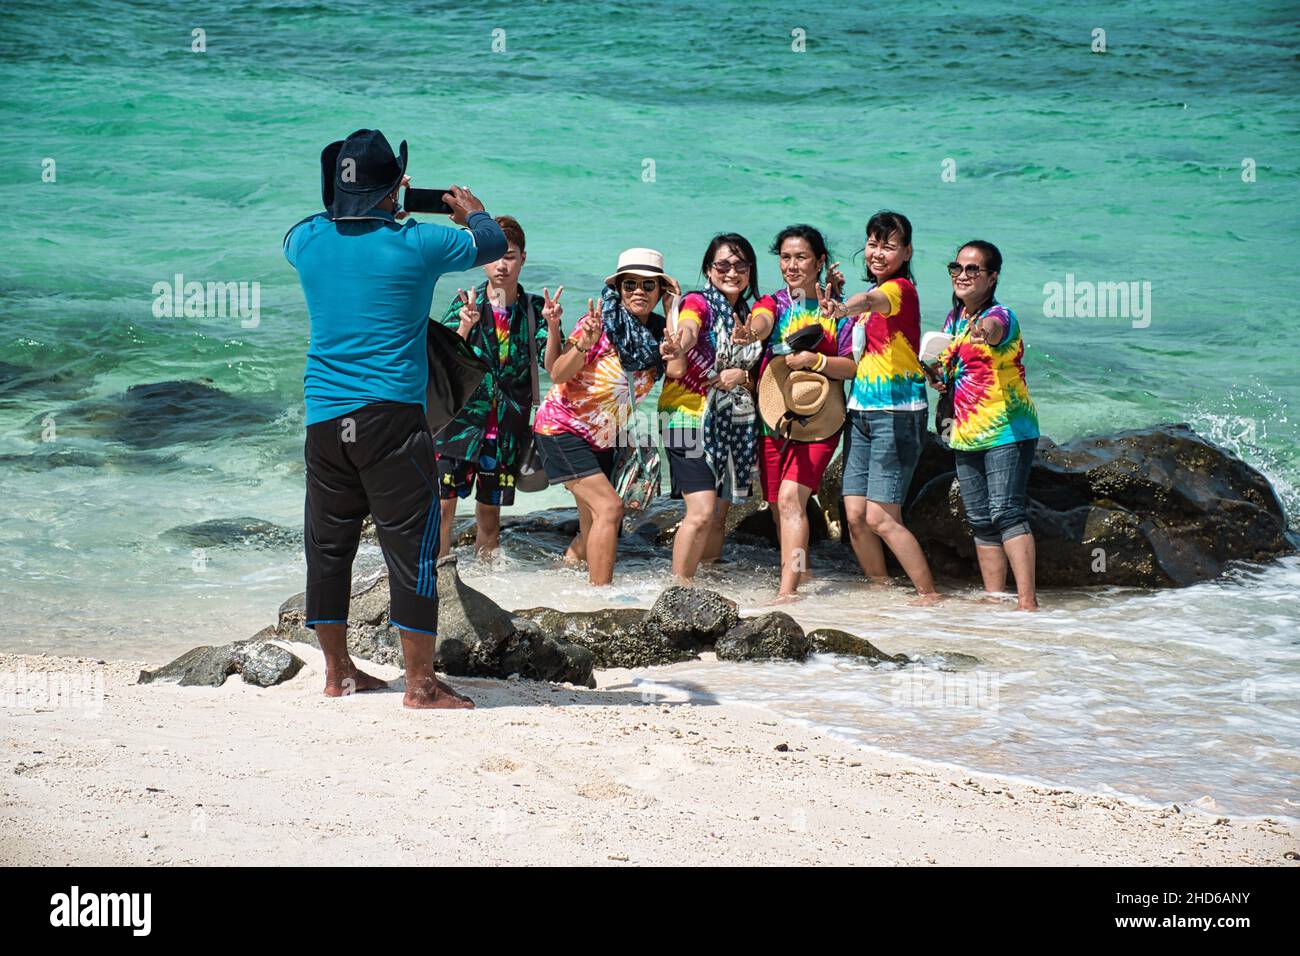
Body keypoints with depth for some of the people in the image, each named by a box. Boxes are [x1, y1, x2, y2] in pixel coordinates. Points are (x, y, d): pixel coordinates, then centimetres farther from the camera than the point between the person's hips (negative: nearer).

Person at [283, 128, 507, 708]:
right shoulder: (415, 245, -9)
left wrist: (360, 209, 35)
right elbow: (493, 244, 7)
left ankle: (338, 673, 23)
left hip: (323, 419, 5)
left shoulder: (307, 240, 2)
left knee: (328, 547, 13)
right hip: (393, 416, -5)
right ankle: (420, 684, 2)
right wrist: (472, 211, 29)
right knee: (411, 548, 0)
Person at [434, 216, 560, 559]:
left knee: (489, 511, 11)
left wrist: (551, 325, -24)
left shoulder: (534, 309, 3)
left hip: (507, 430, 2)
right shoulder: (465, 302, 0)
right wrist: (465, 326, -24)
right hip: (461, 419, -1)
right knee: (443, 506, -9)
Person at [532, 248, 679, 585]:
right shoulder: (601, 323, -17)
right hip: (563, 429, -7)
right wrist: (584, 344, -36)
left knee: (593, 536, 9)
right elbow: (557, 374, -19)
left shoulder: (656, 332, 0)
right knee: (610, 508, -22)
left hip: (603, 439, 7)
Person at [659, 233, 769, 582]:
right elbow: (686, 332, -27)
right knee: (702, 512, -18)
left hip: (734, 422, 7)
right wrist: (677, 348, -52)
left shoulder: (748, 314, 13)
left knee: (719, 516, 8)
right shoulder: (698, 303, -7)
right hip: (692, 418, -7)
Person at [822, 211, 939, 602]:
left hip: (898, 413, -8)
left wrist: (844, 308, -55)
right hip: (861, 411, 8)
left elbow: (872, 300, -34)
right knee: (854, 515, 3)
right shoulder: (873, 295, 17)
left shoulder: (901, 288, -9)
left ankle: (931, 596, -3)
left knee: (881, 518, -12)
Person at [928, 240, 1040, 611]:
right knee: (981, 520, 9)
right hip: (966, 435, 8)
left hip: (1007, 431, -8)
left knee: (1007, 513, -16)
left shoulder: (1001, 316, -11)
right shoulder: (953, 318, 13)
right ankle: (994, 597, 15)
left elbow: (994, 328, -37)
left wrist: (985, 331, -60)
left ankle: (1027, 601, -18)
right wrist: (941, 378, 6)